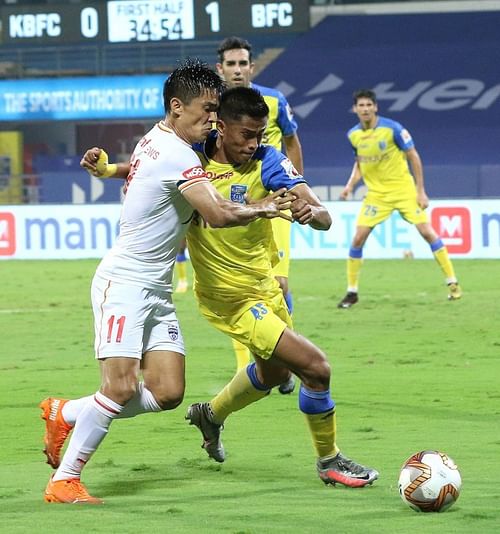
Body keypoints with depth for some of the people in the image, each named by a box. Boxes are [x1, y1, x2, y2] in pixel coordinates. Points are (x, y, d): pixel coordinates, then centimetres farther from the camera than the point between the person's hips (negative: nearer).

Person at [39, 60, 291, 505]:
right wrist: (262, 211, -7)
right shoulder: (177, 155, -18)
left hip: (157, 291, 9)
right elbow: (219, 215, -25)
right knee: (121, 388, -18)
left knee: (167, 394, -1)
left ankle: (64, 414, 15)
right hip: (124, 283, -9)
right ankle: (63, 481, -9)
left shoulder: (156, 139, 11)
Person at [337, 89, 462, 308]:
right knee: (358, 238, -7)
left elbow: (413, 157, -7)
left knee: (427, 231, -10)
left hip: (403, 189, -3)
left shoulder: (392, 128, -14)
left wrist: (421, 191, -9)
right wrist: (350, 185, -2)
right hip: (376, 193, 3)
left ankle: (452, 283, 1)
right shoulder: (353, 135, 0)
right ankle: (352, 291, 5)